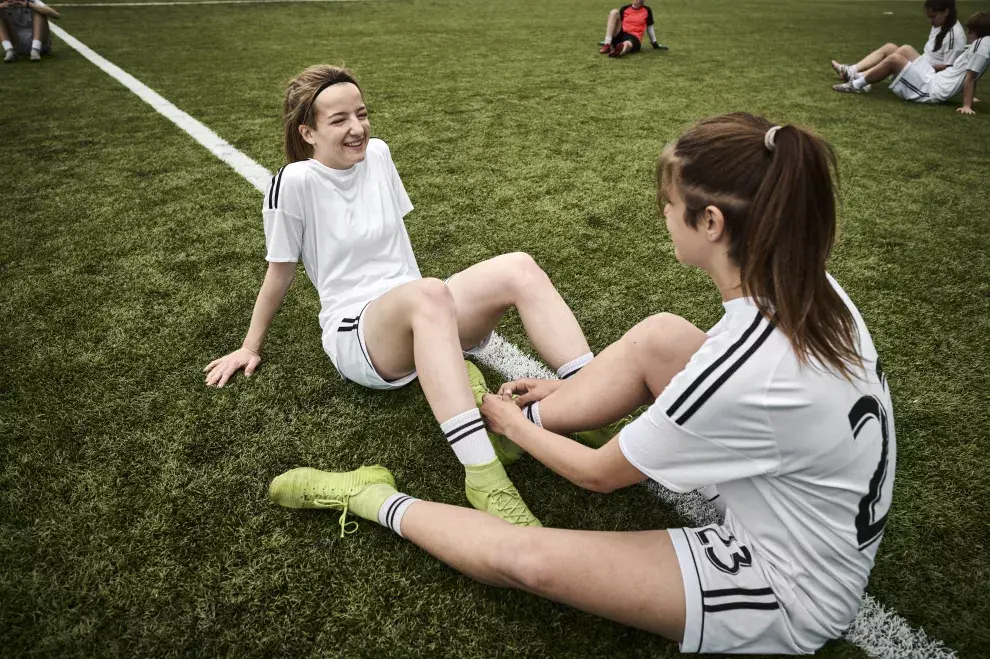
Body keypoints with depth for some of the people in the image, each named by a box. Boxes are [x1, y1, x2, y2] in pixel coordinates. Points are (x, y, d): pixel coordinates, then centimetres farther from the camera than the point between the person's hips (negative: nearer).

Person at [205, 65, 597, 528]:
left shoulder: (378, 154, 8)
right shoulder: (296, 182, -9)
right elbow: (280, 271, 1)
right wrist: (250, 347, 11)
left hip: (419, 316, 6)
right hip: (355, 334, -5)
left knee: (518, 269, -20)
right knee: (429, 293, -40)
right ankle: (483, 477, -49)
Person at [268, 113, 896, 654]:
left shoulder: (740, 369, -36)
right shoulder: (811, 286, -10)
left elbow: (599, 474, -19)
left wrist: (515, 425, 2)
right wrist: (571, 392, 12)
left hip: (789, 594, -7)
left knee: (524, 559, -14)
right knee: (661, 334, -2)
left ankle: (379, 502, 10)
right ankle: (528, 418, 14)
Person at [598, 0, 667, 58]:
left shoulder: (647, 10, 11)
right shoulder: (624, 9, 14)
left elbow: (649, 27, 19)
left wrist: (655, 43, 21)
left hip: (634, 37, -3)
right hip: (621, 35, 3)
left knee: (626, 44, -41)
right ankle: (607, 45, -33)